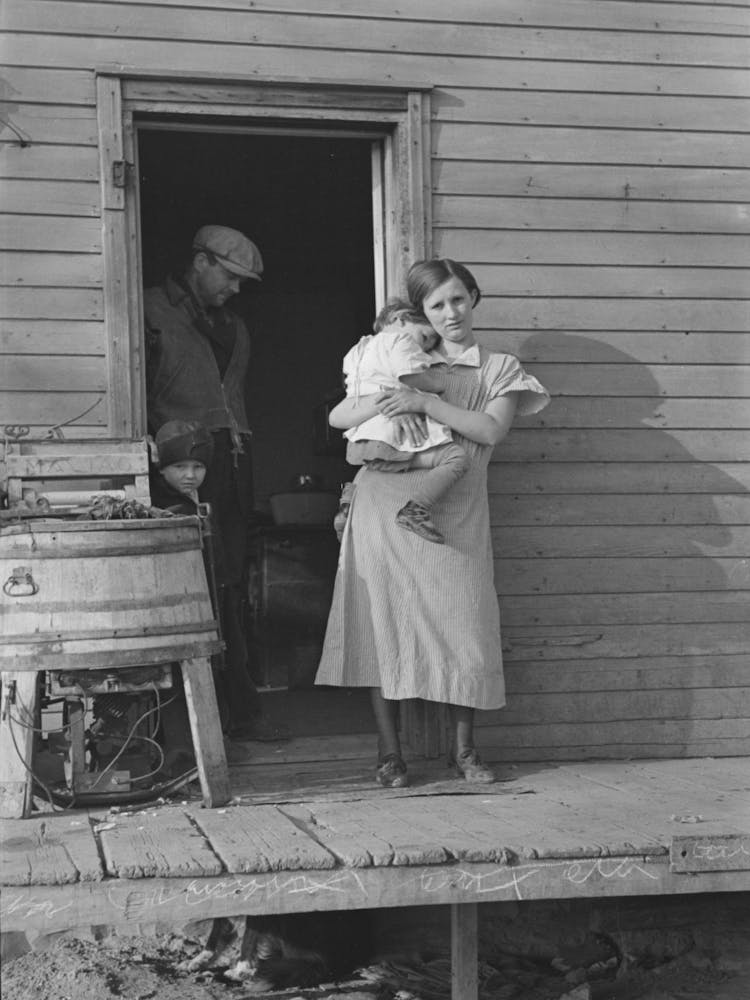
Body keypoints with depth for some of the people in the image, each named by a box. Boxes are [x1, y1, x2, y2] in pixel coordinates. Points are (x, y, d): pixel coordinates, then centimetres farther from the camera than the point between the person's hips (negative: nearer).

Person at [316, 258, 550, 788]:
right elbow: (337, 417, 9)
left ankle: (464, 748, 13)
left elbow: (491, 430, -6)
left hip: (453, 513, -1)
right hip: (384, 504, 1)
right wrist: (384, 402, -10)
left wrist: (425, 402, -13)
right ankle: (390, 752, 9)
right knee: (385, 625, -1)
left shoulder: (499, 368, 13)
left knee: (463, 628, -4)